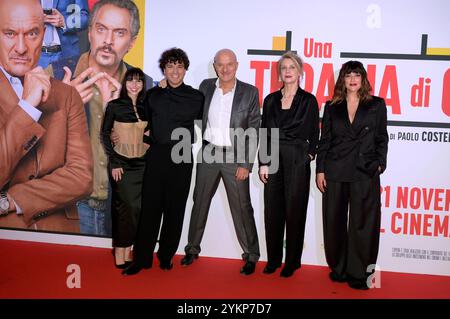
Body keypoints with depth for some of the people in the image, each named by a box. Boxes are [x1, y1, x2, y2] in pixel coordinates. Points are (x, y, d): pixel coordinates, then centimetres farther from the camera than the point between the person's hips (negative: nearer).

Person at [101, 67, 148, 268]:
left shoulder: (146, 107, 8)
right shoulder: (114, 106, -2)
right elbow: (105, 134, -2)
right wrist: (113, 162, -8)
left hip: (142, 163, 4)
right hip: (122, 163, -4)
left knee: (137, 208, 4)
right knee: (126, 206, -4)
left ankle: (127, 250, 16)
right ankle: (120, 253, 8)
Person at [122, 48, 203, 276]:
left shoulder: (195, 97, 3)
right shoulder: (153, 95, 9)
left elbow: (202, 117, 12)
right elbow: (147, 122, 17)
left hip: (181, 157, -1)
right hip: (156, 156, 1)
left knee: (175, 209, 6)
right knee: (150, 207, 1)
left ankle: (166, 256, 20)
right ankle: (142, 258, 10)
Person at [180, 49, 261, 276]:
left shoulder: (249, 92, -4)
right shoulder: (206, 87, 4)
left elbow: (254, 130, -6)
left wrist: (246, 164, -10)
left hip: (235, 156, -3)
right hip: (208, 154, 3)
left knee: (242, 208, 2)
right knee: (200, 203, 13)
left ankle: (251, 256, 16)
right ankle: (192, 248, 30)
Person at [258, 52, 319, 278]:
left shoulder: (308, 100, 1)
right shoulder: (271, 100, 10)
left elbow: (314, 134, 4)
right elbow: (264, 132, 8)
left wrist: (308, 156, -6)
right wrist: (263, 163, 2)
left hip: (298, 161, -3)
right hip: (273, 159, 3)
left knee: (294, 211, 3)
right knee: (272, 210, 6)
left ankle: (292, 261, 16)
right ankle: (273, 259, 20)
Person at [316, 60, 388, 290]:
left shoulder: (377, 105, 7)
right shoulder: (332, 107, 10)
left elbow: (381, 138, 8)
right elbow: (324, 140, 8)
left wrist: (379, 164, -4)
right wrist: (320, 170, 2)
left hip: (365, 173, -1)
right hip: (335, 172, 2)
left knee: (362, 223, 1)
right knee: (335, 222, 7)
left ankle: (358, 274, 14)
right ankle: (338, 269, 23)